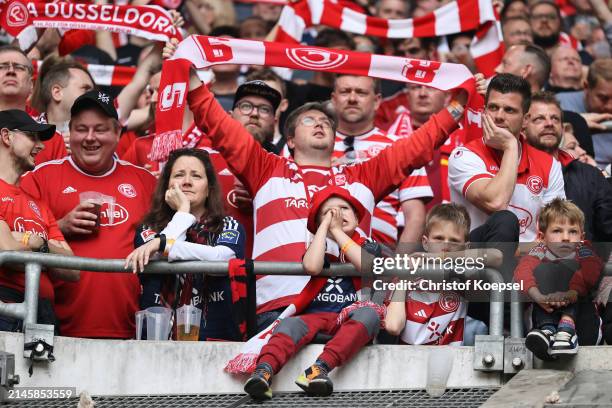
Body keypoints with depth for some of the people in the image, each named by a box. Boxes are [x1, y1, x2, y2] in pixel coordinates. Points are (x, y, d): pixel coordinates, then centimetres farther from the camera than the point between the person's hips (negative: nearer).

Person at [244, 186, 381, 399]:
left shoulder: (366, 247, 14)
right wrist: (325, 225, 1)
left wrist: (337, 231, -3)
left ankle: (320, 367, -51)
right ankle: (263, 371, -58)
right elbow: (311, 267, -9)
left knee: (369, 314, -34)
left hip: (351, 320, -1)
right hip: (315, 316, 1)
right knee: (291, 324, -30)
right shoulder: (319, 247, 17)